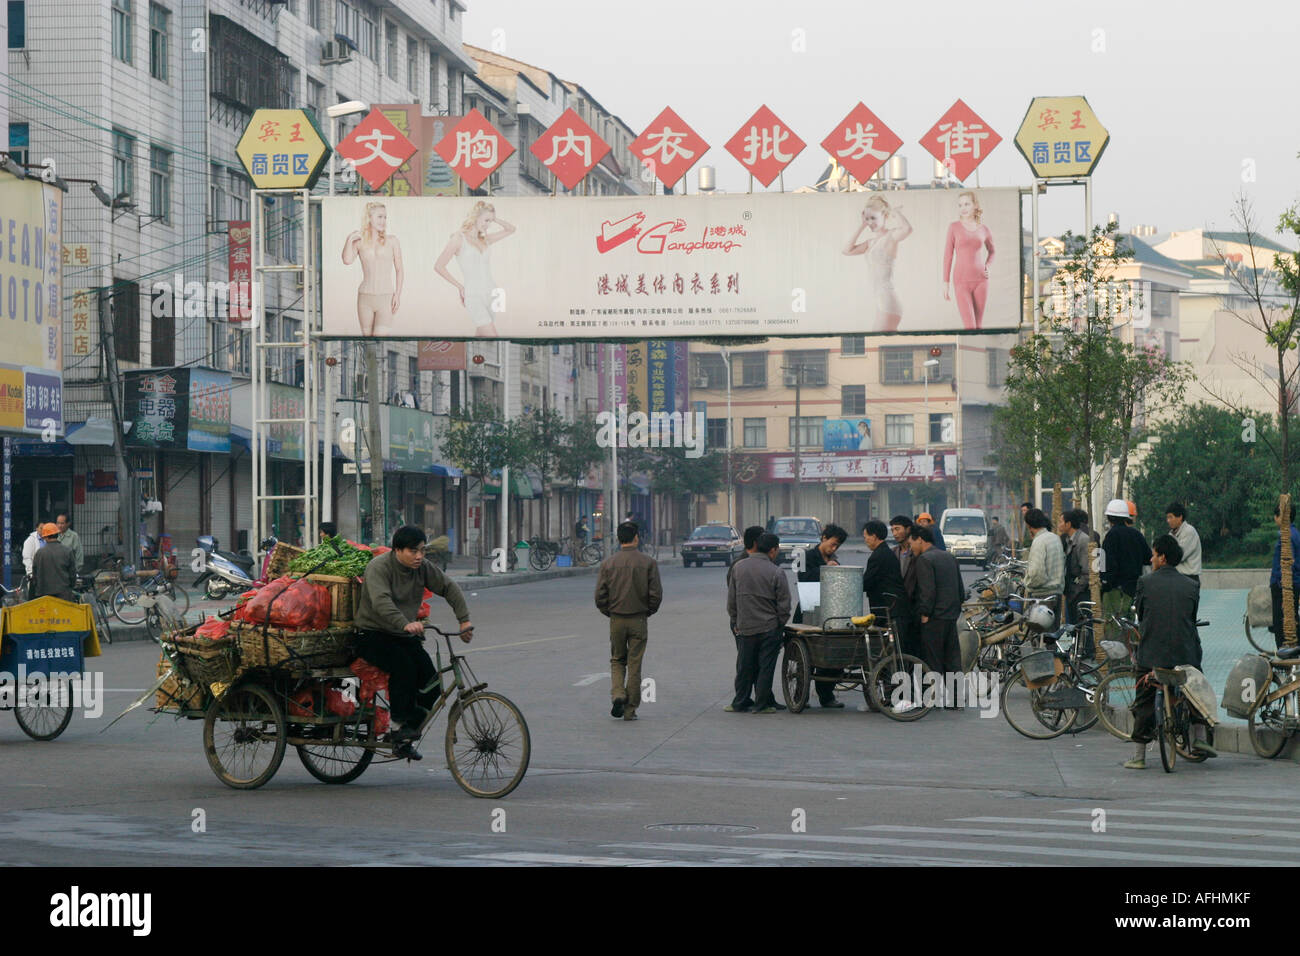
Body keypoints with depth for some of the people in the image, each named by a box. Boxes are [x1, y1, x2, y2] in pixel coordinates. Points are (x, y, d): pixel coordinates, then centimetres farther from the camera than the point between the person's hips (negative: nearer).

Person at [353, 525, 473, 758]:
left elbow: (449, 588, 10)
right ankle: (400, 724, -23)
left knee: (430, 683, -11)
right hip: (373, 634, -6)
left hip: (405, 636, 6)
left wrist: (464, 620, -3)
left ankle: (404, 739, 2)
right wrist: (405, 624, -48)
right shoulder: (378, 567, -17)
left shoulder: (423, 567, 2)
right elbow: (381, 602, -33)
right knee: (403, 665, -33)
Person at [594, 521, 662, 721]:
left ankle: (617, 694, -6)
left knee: (617, 661, 17)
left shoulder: (608, 563, -3)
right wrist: (648, 611, 9)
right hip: (639, 620, -1)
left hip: (616, 620, 1)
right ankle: (630, 710, 8)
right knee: (634, 665, 6)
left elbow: (600, 596, -4)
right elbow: (656, 594, -9)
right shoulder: (648, 562, -6)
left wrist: (609, 612, 12)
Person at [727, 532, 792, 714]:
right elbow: (784, 605, -8)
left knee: (746, 667, 14)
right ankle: (762, 704, 6)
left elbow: (731, 600, 7)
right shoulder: (776, 573, -11)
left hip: (745, 627, 4)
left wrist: (735, 622, 16)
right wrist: (780, 625, 7)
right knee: (766, 667, 4)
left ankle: (739, 703, 19)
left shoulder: (738, 567, 1)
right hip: (770, 628, -4)